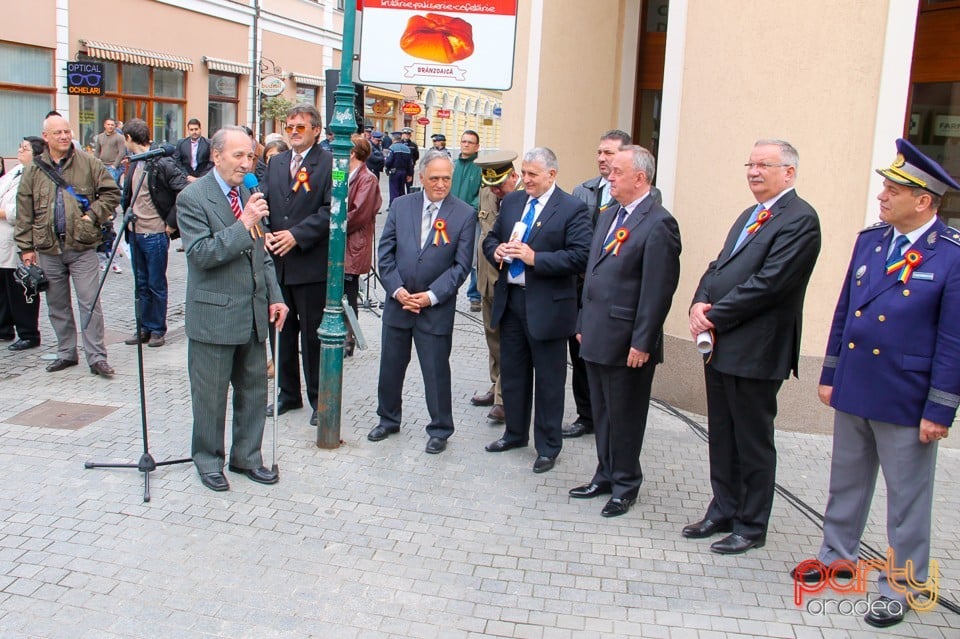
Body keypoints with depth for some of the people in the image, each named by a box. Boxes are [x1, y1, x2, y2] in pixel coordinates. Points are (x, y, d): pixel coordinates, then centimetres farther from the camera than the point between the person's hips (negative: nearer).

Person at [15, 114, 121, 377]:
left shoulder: (89, 163, 0)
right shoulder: (34, 170, 6)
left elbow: (111, 193, 6)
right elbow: (24, 212, 8)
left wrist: (93, 214, -7)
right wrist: (26, 247, 4)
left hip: (82, 247, -3)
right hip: (48, 249, 3)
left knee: (89, 302, -4)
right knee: (57, 305, 12)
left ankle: (97, 357, 1)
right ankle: (66, 353, 25)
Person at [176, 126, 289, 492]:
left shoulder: (250, 194, 10)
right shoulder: (192, 198, -11)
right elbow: (201, 254, -20)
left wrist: (274, 297, 8)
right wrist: (243, 224, -26)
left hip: (253, 313, 6)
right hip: (214, 314, -6)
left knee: (254, 389, 14)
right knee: (211, 394, 7)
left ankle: (247, 457, 29)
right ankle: (208, 461, 24)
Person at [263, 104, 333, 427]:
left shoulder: (329, 163, -6)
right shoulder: (276, 163, 14)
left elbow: (331, 210, -13)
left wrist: (296, 235, -18)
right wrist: (265, 233, -5)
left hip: (311, 265, -6)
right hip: (277, 262, 6)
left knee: (312, 334, 3)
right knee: (282, 331, 14)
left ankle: (317, 398, 16)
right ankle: (288, 393, 28)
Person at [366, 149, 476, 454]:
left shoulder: (464, 215, -5)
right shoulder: (401, 206, 3)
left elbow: (461, 265, -7)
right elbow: (385, 252, 3)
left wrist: (431, 296, -14)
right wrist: (397, 289, -9)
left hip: (437, 308, -3)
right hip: (398, 302, 3)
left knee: (437, 372, 5)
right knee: (390, 366, 15)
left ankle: (440, 430, 22)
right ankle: (388, 420, 34)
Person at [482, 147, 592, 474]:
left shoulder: (572, 209, -10)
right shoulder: (511, 202, 10)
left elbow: (579, 256, -18)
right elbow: (490, 238, 17)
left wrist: (535, 258, -24)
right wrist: (496, 250, -7)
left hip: (547, 305, -6)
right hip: (510, 300, 6)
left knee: (548, 380, 6)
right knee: (511, 372, 18)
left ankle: (548, 446, 19)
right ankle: (515, 433, 35)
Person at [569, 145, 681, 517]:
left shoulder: (658, 224, -15)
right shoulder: (608, 215, 13)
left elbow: (658, 290, -18)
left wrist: (642, 343, -18)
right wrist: (584, 323, 16)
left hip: (626, 342, -8)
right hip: (597, 337, 8)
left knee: (625, 417, 6)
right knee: (602, 413, 17)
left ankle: (625, 485, 22)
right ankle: (606, 476, 32)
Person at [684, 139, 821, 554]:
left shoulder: (799, 219, -13)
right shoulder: (749, 216, 17)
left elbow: (768, 283, -22)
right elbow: (719, 267, 14)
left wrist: (715, 316, -16)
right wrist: (700, 303, -5)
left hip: (755, 352, -9)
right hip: (720, 346, 9)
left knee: (753, 443, 5)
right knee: (722, 437, 17)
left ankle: (751, 527, 18)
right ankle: (723, 512, 30)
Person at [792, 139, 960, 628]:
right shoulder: (870, 239, 4)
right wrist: (830, 374, 11)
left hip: (906, 400, -5)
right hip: (853, 390, 6)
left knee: (907, 495, 10)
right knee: (846, 481, 20)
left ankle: (902, 584, 25)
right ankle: (837, 554, 38)